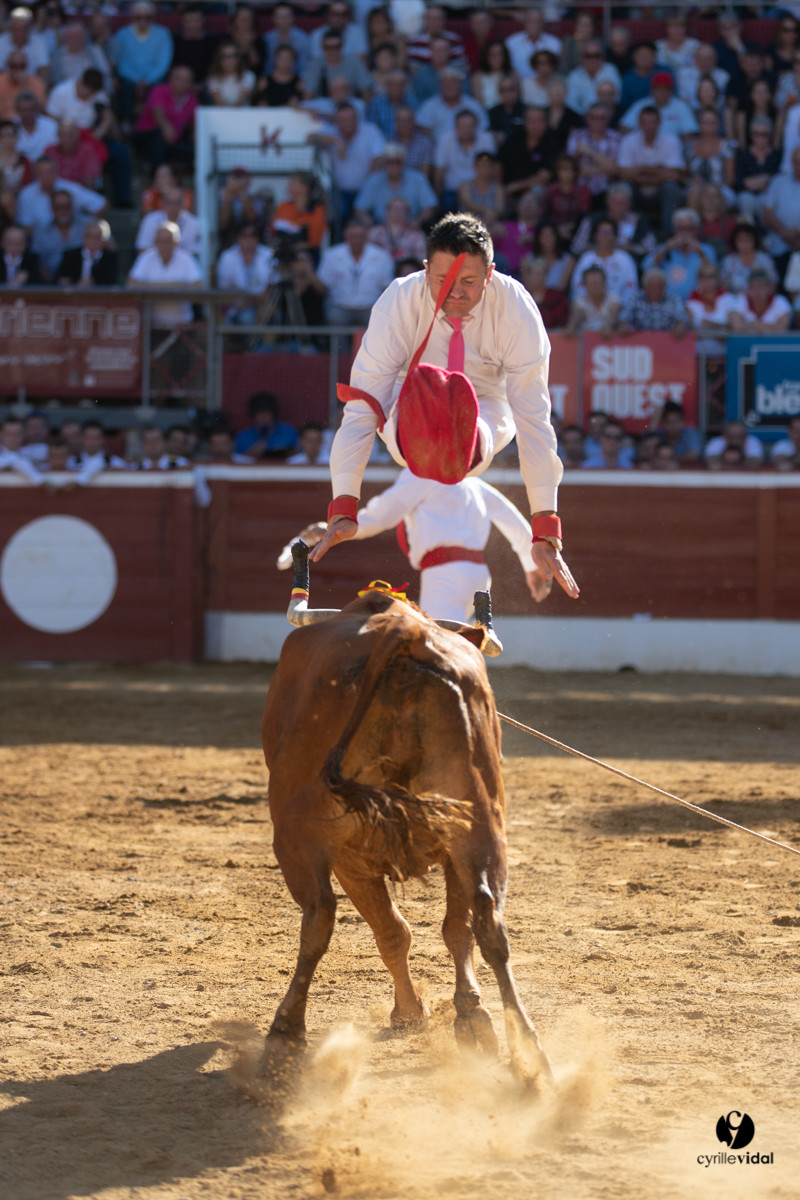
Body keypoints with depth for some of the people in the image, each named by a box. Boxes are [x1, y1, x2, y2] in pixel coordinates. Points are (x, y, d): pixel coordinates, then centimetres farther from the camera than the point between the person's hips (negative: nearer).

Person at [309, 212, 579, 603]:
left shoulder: (516, 309, -23)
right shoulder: (399, 302, -24)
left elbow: (533, 418, -25)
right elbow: (362, 407, -27)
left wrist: (545, 532, -30)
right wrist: (343, 509, -37)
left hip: (487, 411, 2)